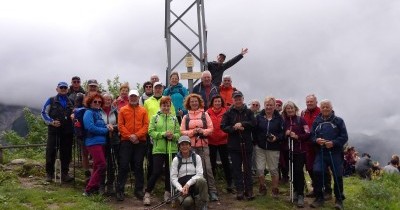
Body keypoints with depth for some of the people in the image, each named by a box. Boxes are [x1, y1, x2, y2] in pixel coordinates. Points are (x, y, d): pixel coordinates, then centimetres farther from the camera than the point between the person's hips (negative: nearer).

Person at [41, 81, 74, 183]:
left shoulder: (71, 102, 16)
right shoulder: (51, 100, 7)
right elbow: (44, 113, 4)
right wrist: (51, 122, -10)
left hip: (67, 132, 3)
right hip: (53, 130, -3)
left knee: (66, 153, 4)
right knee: (51, 152, -1)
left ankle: (64, 174, 11)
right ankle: (49, 174, 11)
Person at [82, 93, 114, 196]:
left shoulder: (98, 112, 16)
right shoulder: (89, 112, -8)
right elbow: (91, 128, -19)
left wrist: (107, 125, 1)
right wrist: (106, 130, -11)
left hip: (101, 142, 9)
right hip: (93, 142, -9)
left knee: (98, 166, 13)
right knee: (102, 165, -14)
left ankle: (94, 188, 23)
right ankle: (89, 190, -8)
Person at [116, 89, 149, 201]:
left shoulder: (143, 110, 8)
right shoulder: (123, 110, 6)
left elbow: (146, 125, 0)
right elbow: (120, 126, -2)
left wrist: (137, 135, -14)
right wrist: (129, 136, -13)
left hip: (140, 142, 1)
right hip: (126, 141, -1)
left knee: (138, 166, 7)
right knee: (123, 166, -3)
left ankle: (139, 190, 15)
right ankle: (120, 190, 3)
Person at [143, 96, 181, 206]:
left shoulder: (174, 118, 9)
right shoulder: (155, 117, 3)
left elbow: (178, 133, 4)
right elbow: (151, 132, -6)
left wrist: (173, 136, -17)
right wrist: (163, 134, -16)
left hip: (172, 149, 3)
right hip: (158, 149, -3)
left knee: (169, 172, 8)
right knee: (157, 172, -7)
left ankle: (167, 193, 23)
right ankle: (147, 194, 6)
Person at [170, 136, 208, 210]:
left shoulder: (196, 157, 4)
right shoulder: (176, 159, 4)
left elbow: (199, 174, -7)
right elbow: (173, 177, -2)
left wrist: (188, 184, -21)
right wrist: (181, 189, -18)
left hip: (195, 184, 1)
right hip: (182, 186, -1)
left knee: (201, 180, -35)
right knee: (187, 201, -35)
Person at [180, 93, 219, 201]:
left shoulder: (205, 114, 8)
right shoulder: (186, 117, 10)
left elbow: (211, 128, 5)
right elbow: (182, 131, 4)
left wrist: (203, 131, -13)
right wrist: (192, 132, -11)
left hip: (204, 145, -1)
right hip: (191, 146, 1)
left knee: (207, 168, -6)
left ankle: (212, 192, -1)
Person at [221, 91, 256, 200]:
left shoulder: (248, 112, 6)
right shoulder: (228, 113, 4)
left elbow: (254, 123, -9)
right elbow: (223, 127, -4)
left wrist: (242, 124, -20)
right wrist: (234, 128, -18)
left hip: (247, 144, 0)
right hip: (234, 145, 0)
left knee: (247, 168, 5)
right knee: (236, 168, 4)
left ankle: (249, 190, 12)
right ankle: (239, 190, 11)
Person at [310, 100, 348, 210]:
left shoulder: (338, 121, 2)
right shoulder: (316, 121, 10)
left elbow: (344, 137, -3)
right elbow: (312, 136, 9)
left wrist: (333, 143, -18)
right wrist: (316, 140, -13)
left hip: (335, 152, -1)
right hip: (321, 152, 2)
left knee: (338, 175, -1)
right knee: (317, 171, -16)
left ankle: (339, 199, 17)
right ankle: (319, 197, -1)